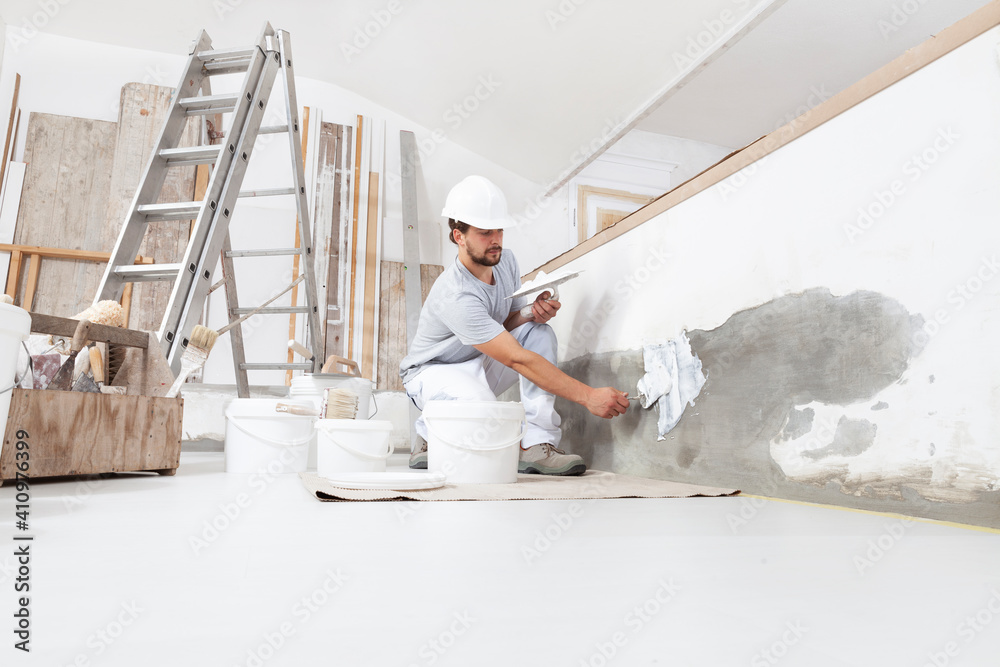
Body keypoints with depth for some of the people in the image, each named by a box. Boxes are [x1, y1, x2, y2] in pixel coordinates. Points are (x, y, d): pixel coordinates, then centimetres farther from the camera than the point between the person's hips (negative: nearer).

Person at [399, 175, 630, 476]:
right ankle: (430, 437, -3)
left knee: (540, 333, -17)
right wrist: (588, 396, -40)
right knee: (479, 405, -41)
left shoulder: (507, 261, -8)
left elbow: (509, 323, 4)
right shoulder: (456, 296, -34)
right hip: (432, 372, -7)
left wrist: (535, 313, -21)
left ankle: (537, 445, -21)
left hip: (480, 366, 8)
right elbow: (517, 359, -38)